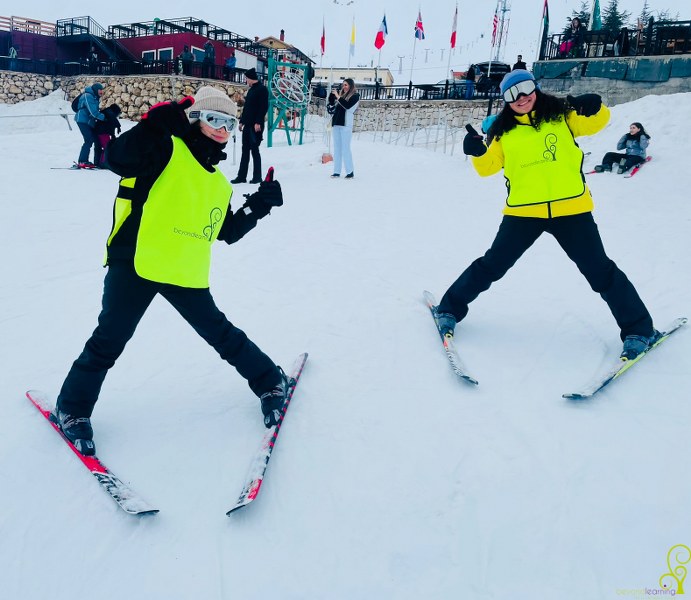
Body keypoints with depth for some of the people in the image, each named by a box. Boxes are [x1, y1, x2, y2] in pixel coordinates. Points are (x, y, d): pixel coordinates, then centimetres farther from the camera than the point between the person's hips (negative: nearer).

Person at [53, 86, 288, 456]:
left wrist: (257, 206, 9)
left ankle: (269, 382, 29)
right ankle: (73, 408, 24)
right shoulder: (168, 149, -6)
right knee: (109, 341, 3)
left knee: (220, 333, 12)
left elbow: (227, 232, 20)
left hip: (186, 275, 5)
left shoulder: (219, 183, 16)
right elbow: (117, 159, -22)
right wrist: (156, 125, -32)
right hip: (135, 265, -5)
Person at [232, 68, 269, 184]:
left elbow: (264, 107, -16)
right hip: (248, 125, 9)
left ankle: (257, 176, 3)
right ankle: (242, 176, 11)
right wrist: (242, 121, 18)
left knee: (254, 150, -5)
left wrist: (258, 122, -21)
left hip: (256, 126, -9)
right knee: (245, 150, 8)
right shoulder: (251, 90, 19)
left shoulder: (262, 89, -8)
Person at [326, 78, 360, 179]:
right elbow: (331, 103, 22)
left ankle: (350, 172, -5)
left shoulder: (355, 95, 1)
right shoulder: (342, 94, 18)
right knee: (337, 148, 5)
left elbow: (347, 106, -14)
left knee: (345, 148, -9)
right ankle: (337, 171, 7)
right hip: (336, 123, 6)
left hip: (346, 124, -6)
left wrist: (338, 97, -12)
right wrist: (332, 94, 7)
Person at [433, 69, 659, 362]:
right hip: (523, 212, 1)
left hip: (570, 208, 0)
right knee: (491, 266, 4)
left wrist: (592, 106, -19)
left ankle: (639, 329, 16)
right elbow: (488, 166, 8)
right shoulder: (503, 130, 8)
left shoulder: (560, 114, 5)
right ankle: (451, 309, 21)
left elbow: (597, 121, 3)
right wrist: (477, 151, -13)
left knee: (599, 270, 4)